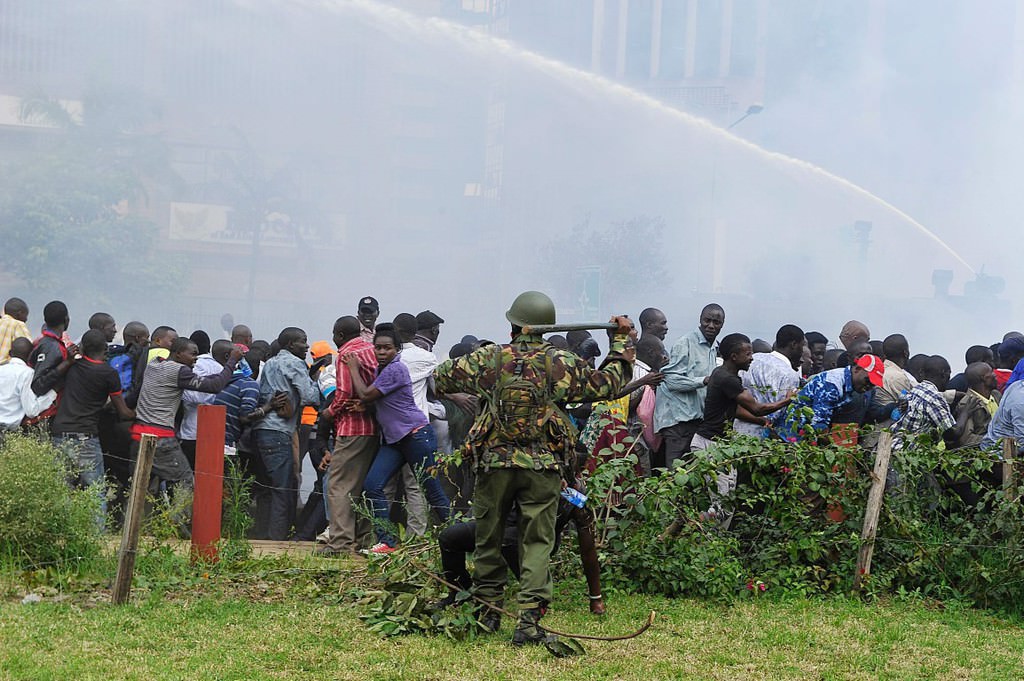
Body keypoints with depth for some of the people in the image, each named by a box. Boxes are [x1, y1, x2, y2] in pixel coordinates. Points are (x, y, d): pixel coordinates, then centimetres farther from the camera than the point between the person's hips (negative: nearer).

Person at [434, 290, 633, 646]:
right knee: (537, 543, 3)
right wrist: (621, 342, 16)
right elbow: (609, 384, 4)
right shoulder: (562, 364, -4)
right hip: (542, 469, -1)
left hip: (494, 464, 1)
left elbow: (441, 377, 9)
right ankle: (529, 622, -7)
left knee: (488, 539, 15)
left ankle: (488, 613, 23)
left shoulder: (488, 359, -2)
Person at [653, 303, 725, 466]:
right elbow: (671, 379, -18)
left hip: (698, 418, 8)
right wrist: (704, 381, -25)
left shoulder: (714, 348, 19)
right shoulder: (685, 344, -9)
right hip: (678, 418, -8)